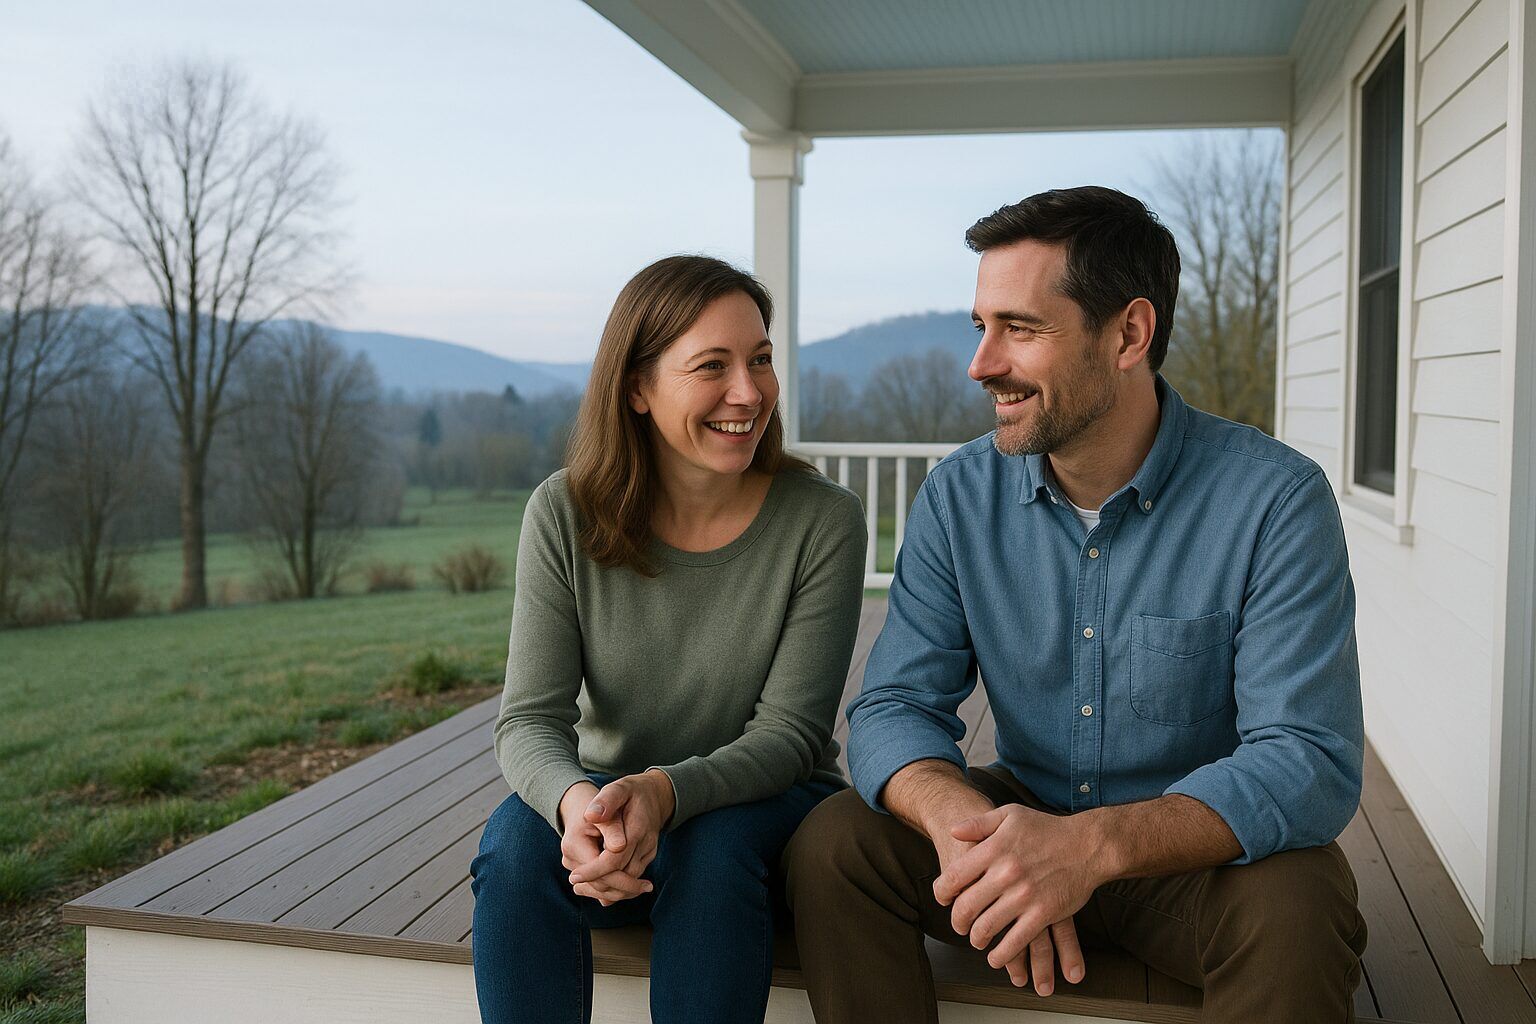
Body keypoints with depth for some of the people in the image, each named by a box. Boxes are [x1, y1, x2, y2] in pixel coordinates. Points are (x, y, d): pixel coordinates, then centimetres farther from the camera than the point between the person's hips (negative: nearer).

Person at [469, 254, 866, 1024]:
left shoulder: (822, 520, -14)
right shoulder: (566, 514, -9)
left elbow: (791, 730, -15)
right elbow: (530, 720, -13)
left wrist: (665, 792, -34)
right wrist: (576, 802, -37)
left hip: (768, 804, -1)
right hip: (608, 797, 2)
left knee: (714, 845, -33)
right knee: (517, 839, -29)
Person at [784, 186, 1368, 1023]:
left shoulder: (1275, 500, -17)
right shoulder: (960, 495, -5)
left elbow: (1310, 764, -23)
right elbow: (895, 705, -9)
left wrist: (1096, 844, -40)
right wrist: (967, 825, -34)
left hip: (1199, 852, -2)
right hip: (1024, 817, 3)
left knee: (1295, 910, -33)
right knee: (830, 846, -20)